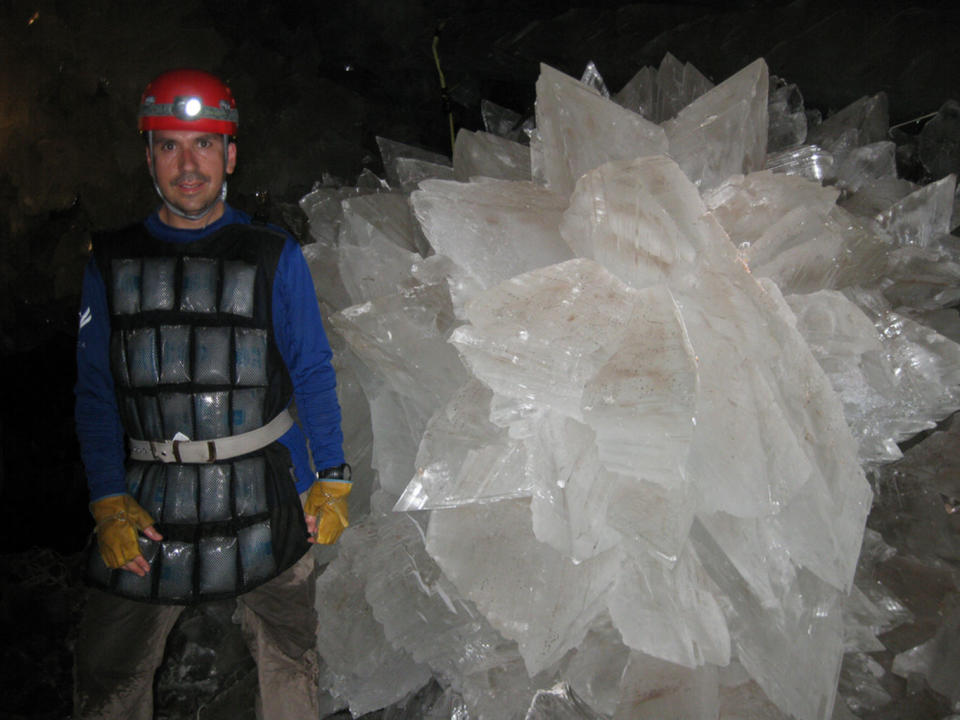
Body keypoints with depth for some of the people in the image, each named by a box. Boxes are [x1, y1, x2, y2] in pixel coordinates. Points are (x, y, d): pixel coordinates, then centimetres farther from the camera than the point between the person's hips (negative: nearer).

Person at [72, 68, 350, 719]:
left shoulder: (275, 257, 3)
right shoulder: (112, 261, 6)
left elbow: (314, 375, 5)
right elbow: (96, 392, 6)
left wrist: (332, 479, 1)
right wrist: (108, 500, -4)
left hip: (265, 493, -1)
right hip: (148, 500, 1)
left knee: (289, 656, 9)